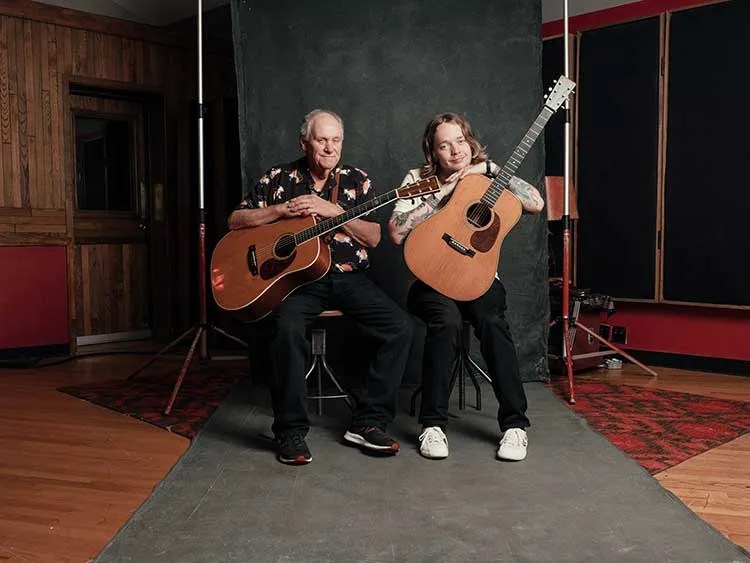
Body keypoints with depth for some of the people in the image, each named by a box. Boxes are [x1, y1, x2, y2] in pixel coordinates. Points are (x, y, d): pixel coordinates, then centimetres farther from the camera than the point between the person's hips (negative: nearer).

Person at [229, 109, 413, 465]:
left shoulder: (357, 181, 11)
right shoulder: (279, 179, 8)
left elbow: (373, 238, 2)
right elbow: (235, 221, 5)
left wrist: (333, 211, -11)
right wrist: (283, 210, -8)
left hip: (347, 276, 2)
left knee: (400, 326, -20)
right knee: (288, 329, -35)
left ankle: (368, 422, -10)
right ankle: (290, 432, -20)